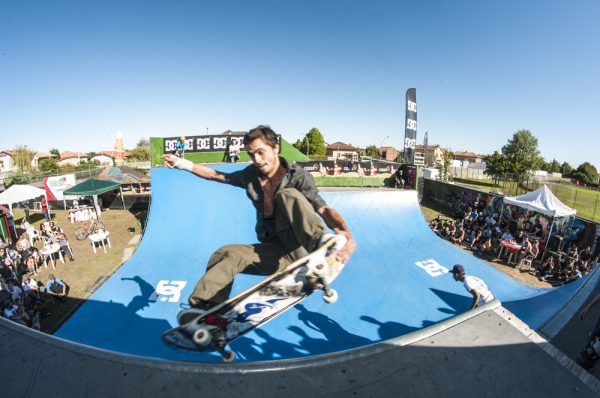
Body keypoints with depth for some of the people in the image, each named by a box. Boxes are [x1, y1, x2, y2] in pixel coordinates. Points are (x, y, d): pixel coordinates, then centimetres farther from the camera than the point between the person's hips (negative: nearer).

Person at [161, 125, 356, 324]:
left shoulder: (299, 176, -7)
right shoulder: (251, 176, 7)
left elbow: (323, 209, -21)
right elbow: (215, 175, 18)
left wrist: (347, 234, -39)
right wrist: (181, 163, 10)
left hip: (302, 247, -4)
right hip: (276, 252, 5)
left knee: (287, 195, -25)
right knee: (226, 255, -15)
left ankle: (321, 242, -45)